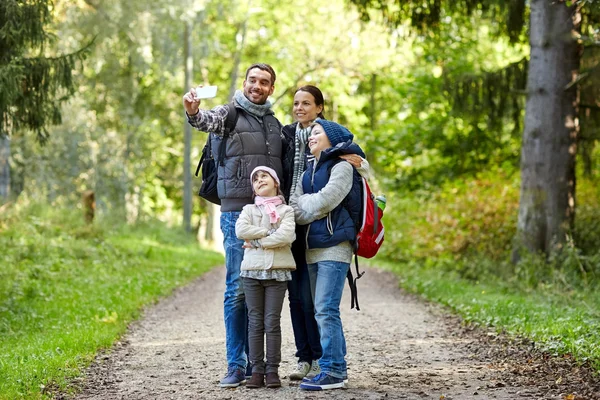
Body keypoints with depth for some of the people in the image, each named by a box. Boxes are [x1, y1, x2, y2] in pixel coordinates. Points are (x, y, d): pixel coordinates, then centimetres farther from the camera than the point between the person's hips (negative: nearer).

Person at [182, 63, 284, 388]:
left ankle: (255, 363, 14)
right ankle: (236, 365, -2)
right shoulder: (229, 115, -1)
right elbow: (208, 121, -24)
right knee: (238, 288, -6)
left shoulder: (275, 124, 16)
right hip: (237, 213, -5)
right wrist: (193, 112, -47)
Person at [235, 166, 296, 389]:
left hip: (278, 271, -2)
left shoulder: (285, 210, 7)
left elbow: (286, 236, -12)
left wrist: (257, 242, -10)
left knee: (272, 322, -2)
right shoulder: (249, 210, 12)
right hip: (252, 270, 2)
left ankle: (272, 370, 2)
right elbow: (240, 230, -8)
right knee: (255, 322, 1)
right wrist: (270, 232, -9)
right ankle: (257, 370, 3)